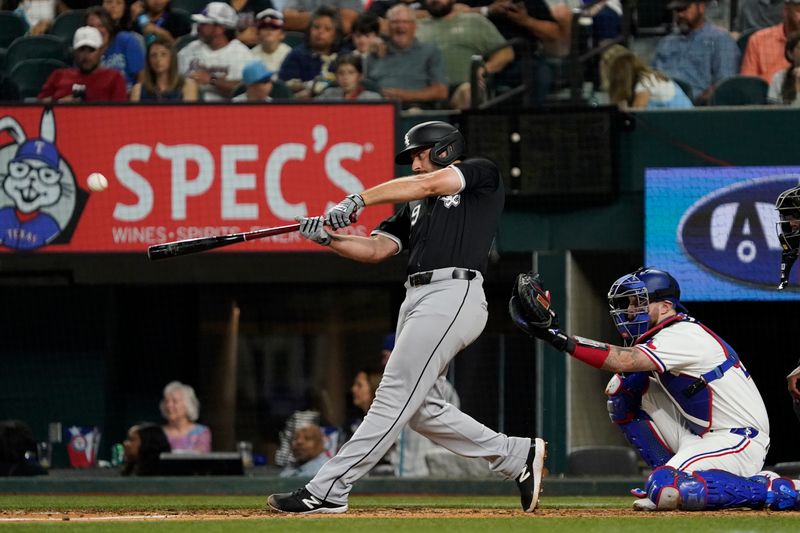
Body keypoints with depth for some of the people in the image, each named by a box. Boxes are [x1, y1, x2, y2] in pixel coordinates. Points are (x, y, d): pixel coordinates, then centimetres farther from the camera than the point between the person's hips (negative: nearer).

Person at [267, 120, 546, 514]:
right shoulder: (415, 206, 27)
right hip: (417, 300, 10)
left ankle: (328, 490, -15)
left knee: (394, 398, -11)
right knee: (418, 408, 7)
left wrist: (359, 200, -13)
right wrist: (326, 237, -2)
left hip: (453, 297, -10)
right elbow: (376, 249, 15)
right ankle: (517, 457, 15)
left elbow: (428, 184, -9)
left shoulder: (483, 175, 7)